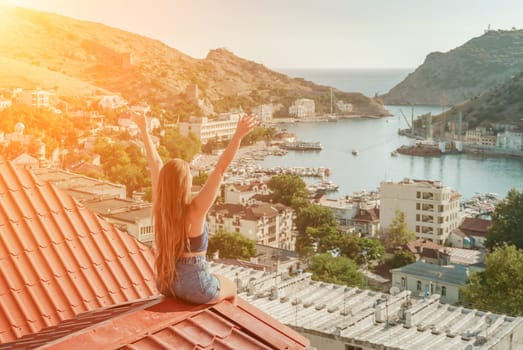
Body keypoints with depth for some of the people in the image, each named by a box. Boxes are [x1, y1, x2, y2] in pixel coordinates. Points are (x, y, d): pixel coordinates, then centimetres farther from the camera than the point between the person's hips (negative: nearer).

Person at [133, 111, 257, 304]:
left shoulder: (160, 205, -10)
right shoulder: (195, 210, -24)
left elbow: (155, 163, 1)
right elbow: (219, 171, -30)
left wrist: (144, 129, 9)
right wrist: (238, 136, -35)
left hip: (165, 281, 6)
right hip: (194, 287, -6)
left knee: (218, 282, 36)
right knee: (231, 287, 27)